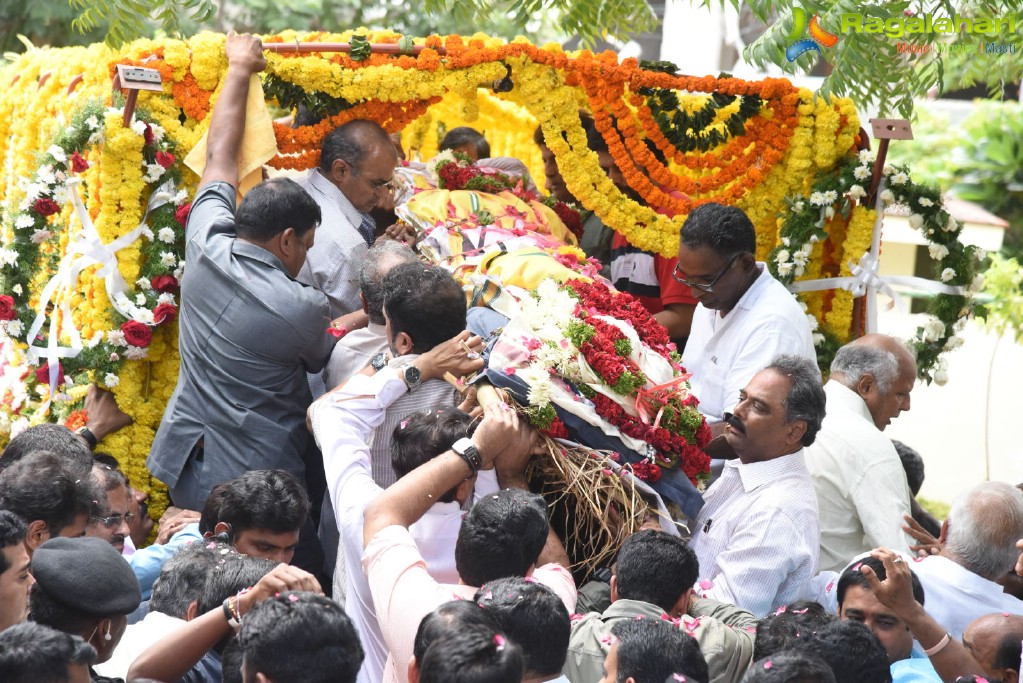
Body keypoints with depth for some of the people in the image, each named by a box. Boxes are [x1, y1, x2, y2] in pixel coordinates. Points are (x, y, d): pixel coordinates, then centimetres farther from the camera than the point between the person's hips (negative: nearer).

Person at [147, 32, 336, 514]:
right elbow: (320, 360, 6)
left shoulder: (206, 250, -4)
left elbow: (219, 158, 10)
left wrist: (239, 70, 22)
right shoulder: (304, 308, -18)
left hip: (185, 465, 6)